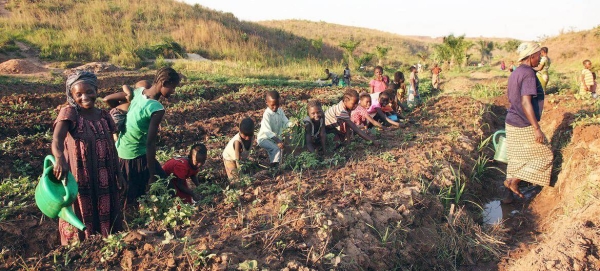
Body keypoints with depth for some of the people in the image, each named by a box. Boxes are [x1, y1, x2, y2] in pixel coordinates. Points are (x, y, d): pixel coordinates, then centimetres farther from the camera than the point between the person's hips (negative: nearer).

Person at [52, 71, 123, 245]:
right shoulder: (68, 113, -11)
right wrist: (60, 159, -49)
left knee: (106, 218, 15)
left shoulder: (104, 116, 4)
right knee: (81, 221, 6)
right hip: (78, 179, -4)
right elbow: (56, 139, -29)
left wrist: (119, 175, 10)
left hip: (104, 180, 4)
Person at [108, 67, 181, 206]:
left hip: (119, 151, 8)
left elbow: (108, 99, 8)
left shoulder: (138, 92, -3)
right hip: (136, 157, -8)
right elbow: (150, 144, -24)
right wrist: (152, 175, -18)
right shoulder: (157, 109, -24)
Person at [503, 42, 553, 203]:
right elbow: (525, 102, -27)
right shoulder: (528, 74, -18)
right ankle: (513, 181, 5)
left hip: (512, 123, 9)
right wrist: (536, 128, -26)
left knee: (517, 159, 15)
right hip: (524, 126, -9)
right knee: (542, 155, 8)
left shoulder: (515, 73, 10)